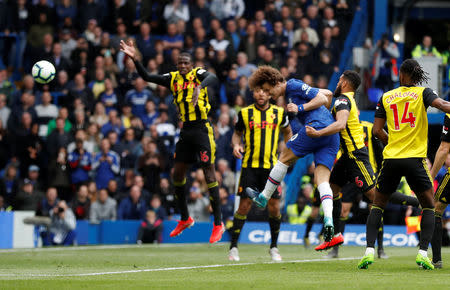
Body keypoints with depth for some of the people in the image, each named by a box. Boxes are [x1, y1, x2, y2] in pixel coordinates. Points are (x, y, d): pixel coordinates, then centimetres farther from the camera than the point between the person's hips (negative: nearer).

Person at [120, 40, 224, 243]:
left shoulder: (198, 74, -7)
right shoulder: (173, 78, 9)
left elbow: (213, 78, -29)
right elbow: (146, 77, 6)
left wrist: (200, 87, -49)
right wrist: (134, 59, -8)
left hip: (202, 129, -7)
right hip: (186, 131, 7)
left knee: (209, 173, -9)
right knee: (177, 174, 8)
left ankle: (218, 224, -5)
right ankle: (185, 219, 25)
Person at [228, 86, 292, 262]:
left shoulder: (279, 113, 5)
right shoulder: (245, 113, 2)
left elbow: (287, 132, 21)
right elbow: (237, 133, 15)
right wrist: (236, 145, -6)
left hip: (271, 166, 1)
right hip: (249, 166, -1)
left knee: (274, 207, -2)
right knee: (244, 206, -7)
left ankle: (274, 247, 15)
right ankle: (233, 247, 1)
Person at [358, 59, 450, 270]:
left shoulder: (386, 97, 10)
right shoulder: (422, 93, 3)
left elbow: (377, 130, 9)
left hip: (391, 158, 2)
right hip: (415, 158, -2)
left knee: (377, 205, 16)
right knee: (429, 207, 11)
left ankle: (369, 251, 0)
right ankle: (422, 253, -5)